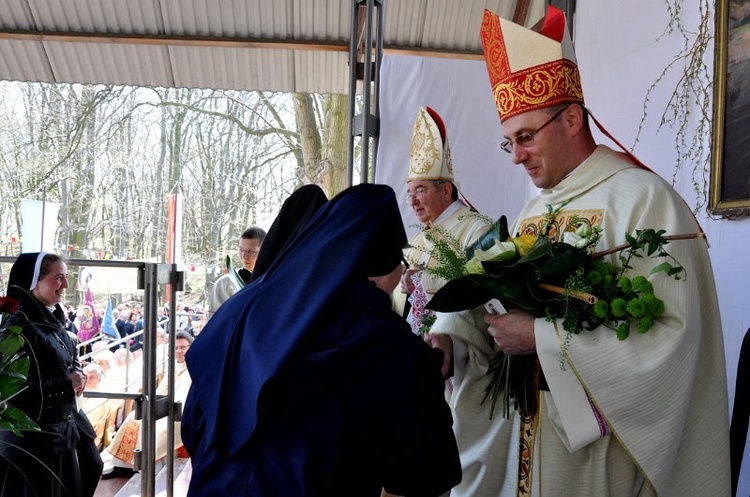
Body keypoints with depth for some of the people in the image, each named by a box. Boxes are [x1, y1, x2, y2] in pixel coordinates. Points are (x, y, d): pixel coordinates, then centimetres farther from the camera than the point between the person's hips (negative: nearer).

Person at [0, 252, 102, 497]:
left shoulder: (55, 320, 8)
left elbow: (72, 361, 19)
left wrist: (77, 375, -4)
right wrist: (66, 383, -20)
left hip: (65, 428, 8)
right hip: (32, 435, -8)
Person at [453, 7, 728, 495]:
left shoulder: (642, 198, -14)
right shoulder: (533, 211, 9)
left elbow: (670, 333, -22)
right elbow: (497, 300, 10)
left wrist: (539, 336, -22)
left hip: (607, 442, -6)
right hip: (533, 431, 7)